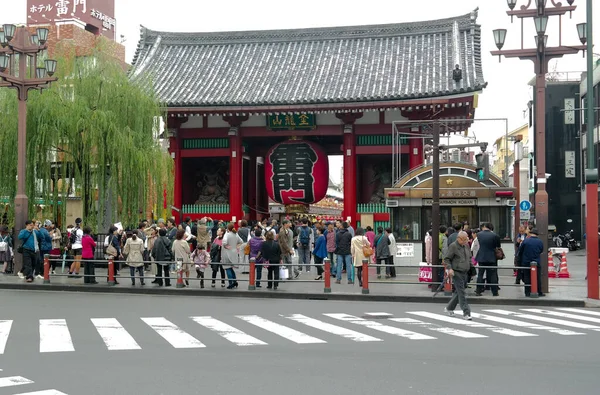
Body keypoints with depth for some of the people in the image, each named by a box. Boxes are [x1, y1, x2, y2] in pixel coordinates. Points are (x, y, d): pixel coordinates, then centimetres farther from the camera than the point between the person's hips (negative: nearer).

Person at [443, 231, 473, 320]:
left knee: (458, 292, 14)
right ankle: (466, 313, -8)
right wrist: (449, 268, -21)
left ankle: (449, 308, 29)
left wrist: (471, 267, 14)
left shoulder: (466, 245, 13)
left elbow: (469, 258, 26)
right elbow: (446, 259, -8)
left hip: (465, 273, 7)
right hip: (457, 273, -7)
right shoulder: (453, 246, -8)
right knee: (461, 293, -9)